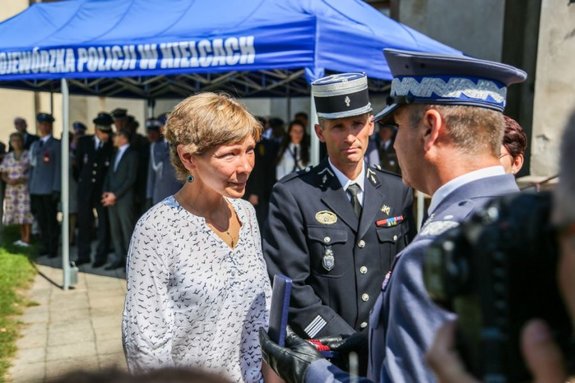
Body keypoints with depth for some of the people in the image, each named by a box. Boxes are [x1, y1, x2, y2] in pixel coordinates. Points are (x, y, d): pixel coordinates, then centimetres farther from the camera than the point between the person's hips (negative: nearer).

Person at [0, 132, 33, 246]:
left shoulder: (28, 155, -4)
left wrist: (20, 180, -18)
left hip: (25, 188, -5)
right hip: (12, 189, 5)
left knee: (26, 212, -7)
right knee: (17, 212, 8)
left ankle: (27, 239, -2)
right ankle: (22, 238, 18)